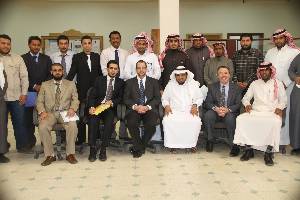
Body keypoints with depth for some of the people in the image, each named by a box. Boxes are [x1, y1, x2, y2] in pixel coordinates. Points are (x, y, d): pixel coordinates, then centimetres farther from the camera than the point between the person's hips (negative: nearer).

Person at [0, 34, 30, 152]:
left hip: (16, 97, 0)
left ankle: (22, 145, 20)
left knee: (19, 122, 7)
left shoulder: (18, 58, 7)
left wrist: (24, 93, -4)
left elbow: (24, 76, 4)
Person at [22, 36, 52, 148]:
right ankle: (30, 140, 13)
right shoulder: (23, 58, 4)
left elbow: (50, 74, 8)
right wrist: (34, 86, -10)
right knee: (28, 117, 2)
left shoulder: (46, 58, 12)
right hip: (29, 92, -1)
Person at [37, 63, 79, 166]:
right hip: (50, 113, 1)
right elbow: (39, 101, 10)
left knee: (73, 126, -32)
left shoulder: (71, 84, 13)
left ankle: (70, 154, -17)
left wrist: (72, 108, -14)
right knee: (42, 127, -29)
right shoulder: (45, 85, 14)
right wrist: (42, 111, -11)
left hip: (65, 112, -1)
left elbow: (75, 99, 7)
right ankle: (49, 155, -15)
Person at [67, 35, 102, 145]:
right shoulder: (77, 57, 4)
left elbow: (100, 72, 10)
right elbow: (72, 73, -1)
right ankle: (81, 138, 16)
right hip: (82, 90, -1)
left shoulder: (97, 56, 9)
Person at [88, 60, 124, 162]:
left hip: (110, 108, 0)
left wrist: (112, 102, -14)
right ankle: (92, 149, -21)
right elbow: (92, 95, 4)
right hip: (97, 106, 0)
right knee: (93, 121, -30)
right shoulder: (99, 80, 13)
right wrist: (91, 107, -15)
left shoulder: (120, 82, 15)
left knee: (109, 122, -31)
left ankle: (103, 150, -21)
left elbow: (120, 98, 6)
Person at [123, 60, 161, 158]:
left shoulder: (154, 82, 14)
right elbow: (126, 99, 6)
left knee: (152, 124, -30)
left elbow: (157, 98, 5)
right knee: (131, 123, -31)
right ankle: (139, 147, -6)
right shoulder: (129, 82, 14)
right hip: (134, 110, 0)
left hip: (149, 109, 0)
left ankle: (138, 148, -4)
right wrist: (135, 106, -14)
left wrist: (147, 107, -13)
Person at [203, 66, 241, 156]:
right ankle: (210, 140, -12)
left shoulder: (235, 88, 5)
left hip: (230, 113, -1)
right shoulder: (212, 87, 8)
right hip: (215, 112, 2)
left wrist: (227, 110, -22)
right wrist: (216, 108, -21)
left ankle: (234, 145, -23)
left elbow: (238, 104, -2)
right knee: (208, 115, -30)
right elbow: (208, 103, 1)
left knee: (230, 118, -35)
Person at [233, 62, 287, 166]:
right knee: (241, 119, -27)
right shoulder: (254, 84, 19)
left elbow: (283, 100, 11)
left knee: (275, 122, -37)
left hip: (272, 113, -2)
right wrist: (247, 104, -5)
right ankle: (248, 149, -20)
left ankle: (268, 152, -27)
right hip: (255, 112, 2)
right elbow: (246, 98, 17)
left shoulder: (278, 84, 15)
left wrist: (279, 108, -10)